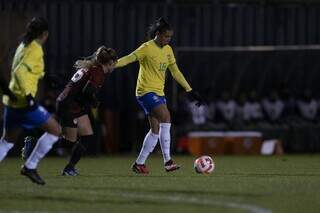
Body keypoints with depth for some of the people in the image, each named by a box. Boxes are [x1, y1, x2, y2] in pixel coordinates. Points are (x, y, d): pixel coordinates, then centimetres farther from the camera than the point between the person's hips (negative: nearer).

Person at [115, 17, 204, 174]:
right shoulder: (147, 48, -11)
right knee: (166, 117, -24)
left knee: (156, 130, 5)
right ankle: (167, 161, -26)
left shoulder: (167, 50, 12)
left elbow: (175, 72, 19)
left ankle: (139, 164, 15)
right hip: (146, 91, -8)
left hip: (159, 93, 8)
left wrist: (190, 91, 17)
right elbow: (129, 59, -20)